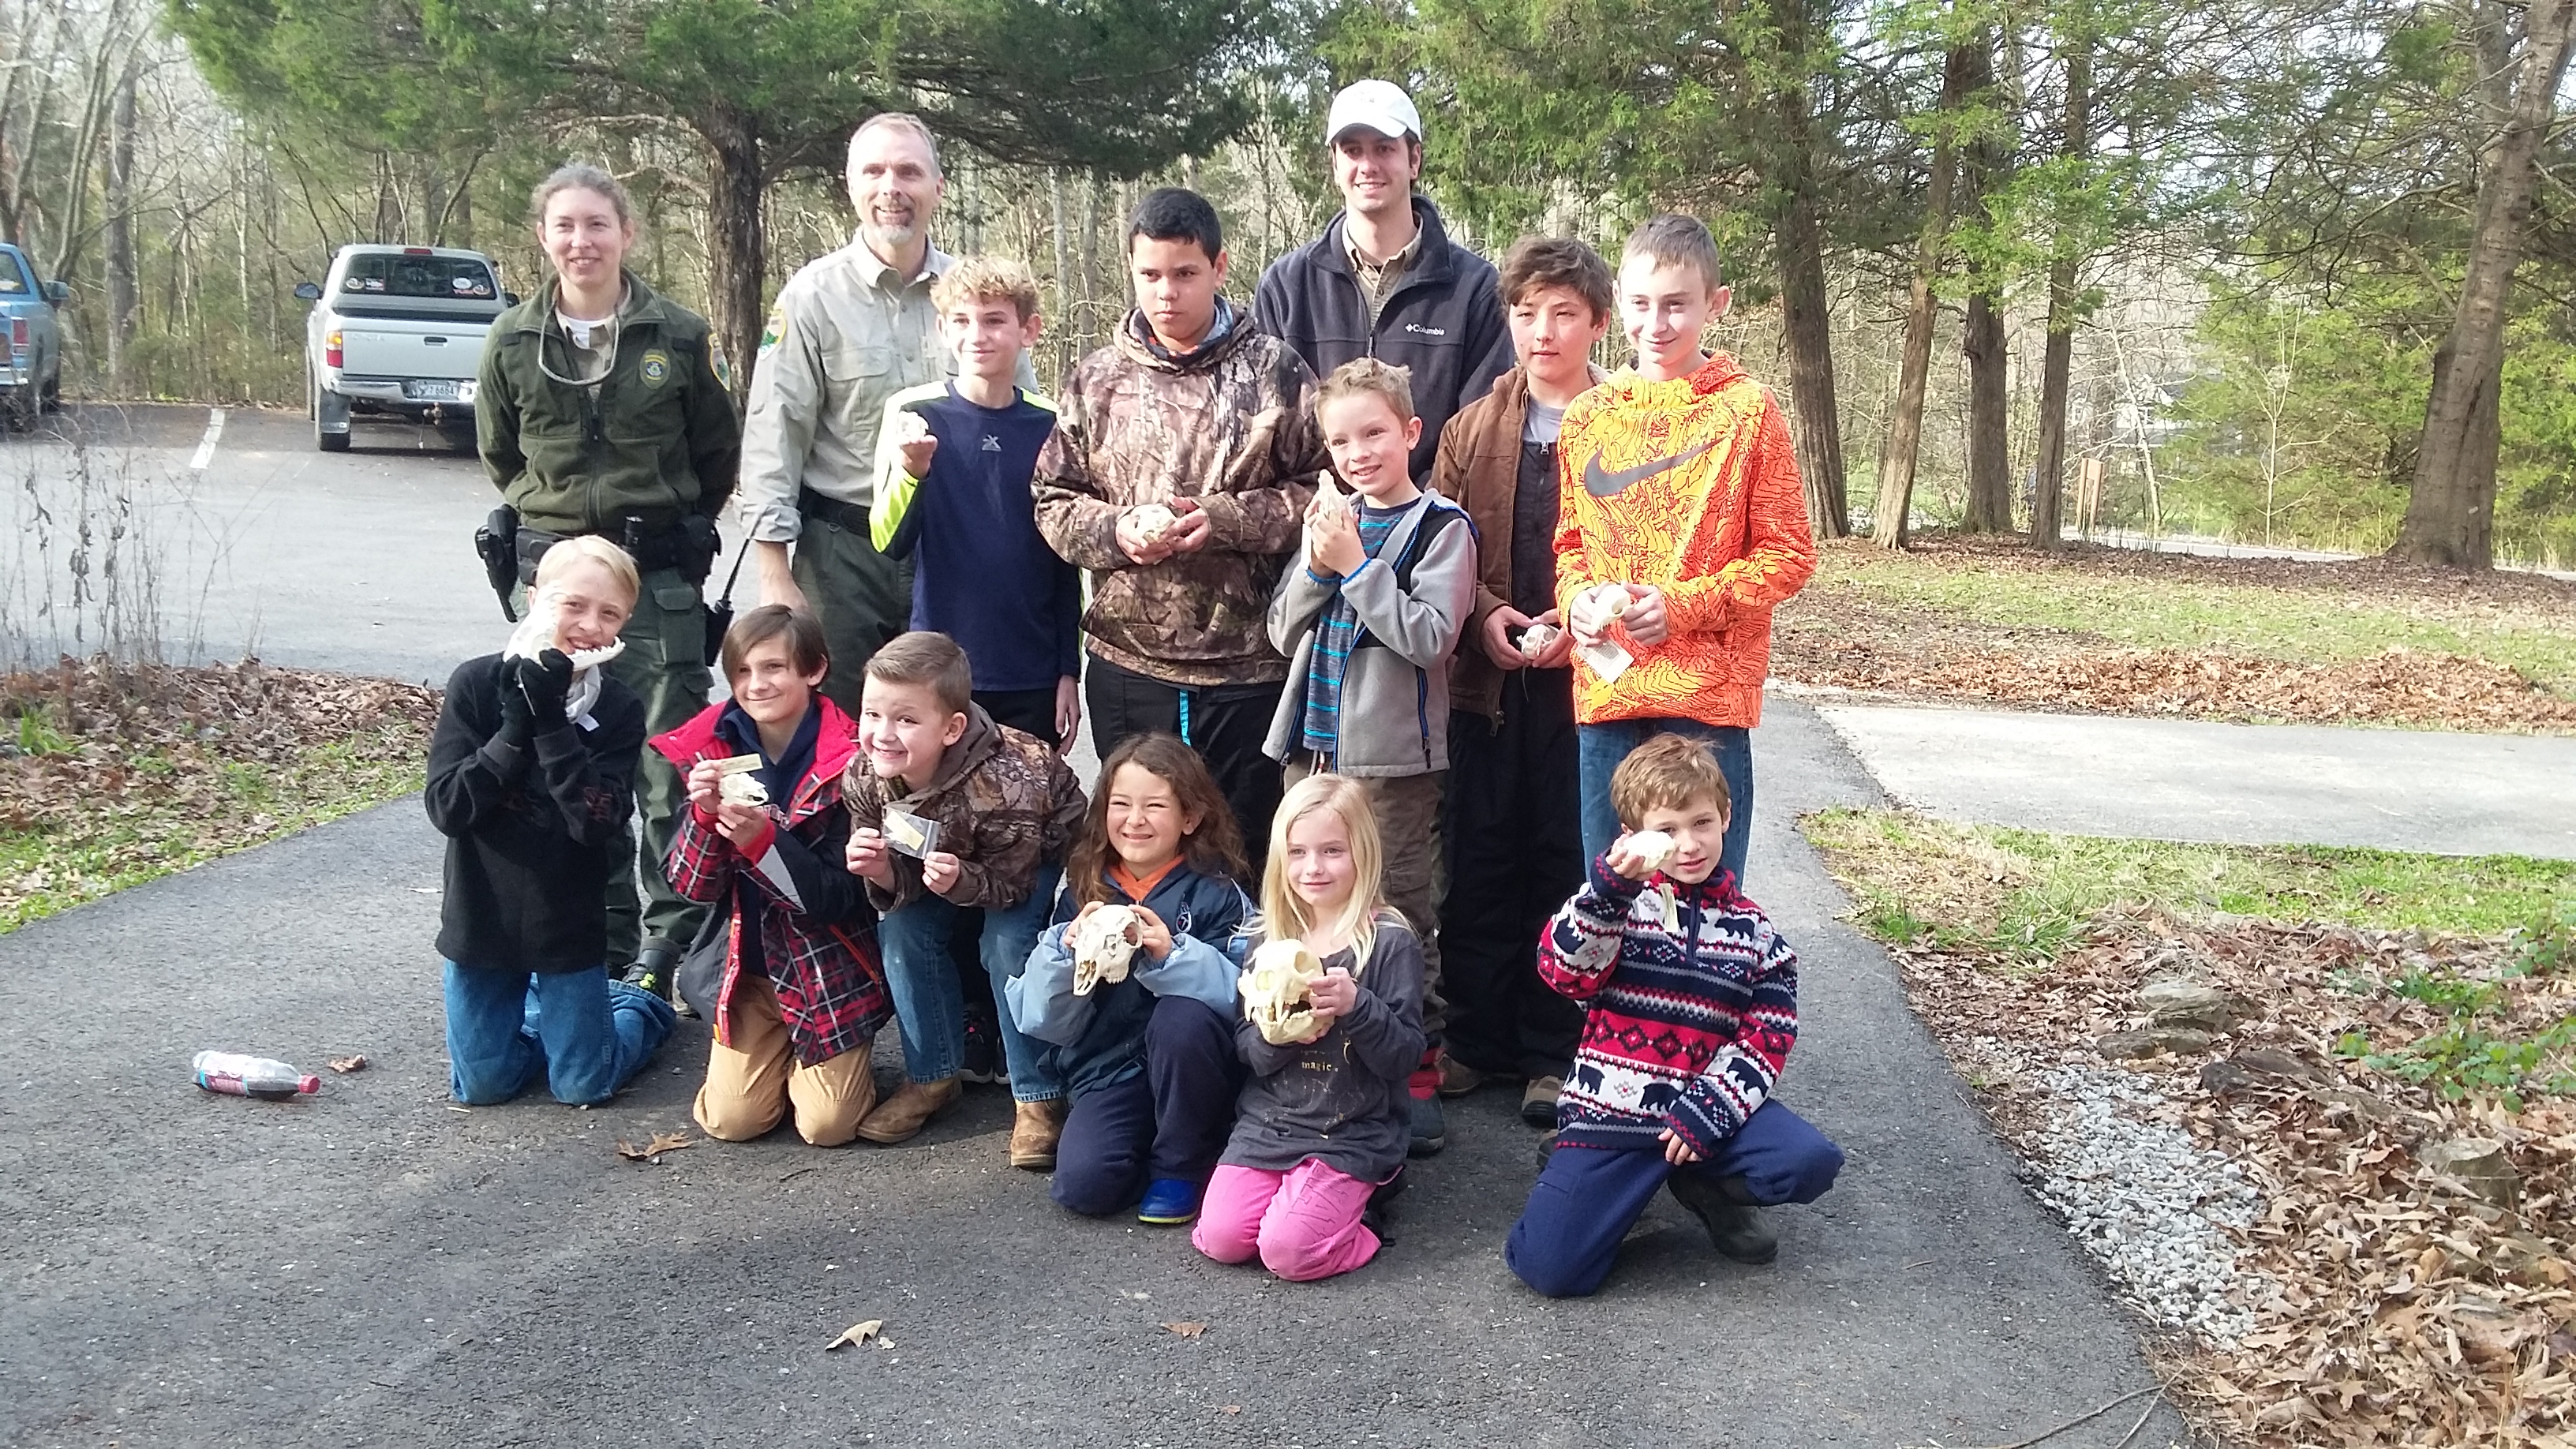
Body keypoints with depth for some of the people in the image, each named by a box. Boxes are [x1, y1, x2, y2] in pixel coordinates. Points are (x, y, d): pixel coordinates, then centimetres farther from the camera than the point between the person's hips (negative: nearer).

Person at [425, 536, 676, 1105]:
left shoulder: (618, 709, -10)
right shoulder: (477, 684, -10)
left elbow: (598, 822, -21)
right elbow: (446, 806, -15)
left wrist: (550, 723, -26)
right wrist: (515, 731, -24)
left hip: (568, 924, -1)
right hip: (482, 919, 1)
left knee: (584, 1086, 6)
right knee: (482, 1085, 10)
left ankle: (639, 1004, 34)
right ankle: (544, 1008, 37)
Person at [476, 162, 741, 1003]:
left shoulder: (678, 336, -2)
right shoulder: (513, 343, 4)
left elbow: (719, 451, 9)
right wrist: (554, 518, 13)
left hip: (659, 575, -2)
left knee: (669, 759, -2)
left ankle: (671, 933, 9)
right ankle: (602, 928, 20)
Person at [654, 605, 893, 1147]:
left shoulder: (847, 763, -17)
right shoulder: (714, 751, -4)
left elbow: (839, 898, -18)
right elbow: (693, 887, -4)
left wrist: (762, 839, -32)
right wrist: (704, 814, -23)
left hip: (832, 971, -3)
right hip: (750, 964, 3)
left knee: (827, 1125, -9)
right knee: (730, 1119, -5)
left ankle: (840, 1061, 23)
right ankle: (779, 1054, 25)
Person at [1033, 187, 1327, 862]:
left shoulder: (1275, 372, -1)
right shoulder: (1096, 380, 7)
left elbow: (1325, 490, -5)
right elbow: (1054, 502, 8)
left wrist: (1225, 519, -17)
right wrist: (1119, 531, -12)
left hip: (1249, 664, -2)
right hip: (1128, 663, 3)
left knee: (1247, 844, 9)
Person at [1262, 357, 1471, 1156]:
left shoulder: (1440, 527, -5)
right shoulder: (1332, 520, 11)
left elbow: (1430, 636, -15)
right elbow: (1284, 632, 9)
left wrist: (1357, 564, -16)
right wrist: (1317, 567, -8)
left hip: (1392, 758, -6)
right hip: (1314, 745, 6)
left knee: (1398, 913, 0)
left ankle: (1416, 1070, 11)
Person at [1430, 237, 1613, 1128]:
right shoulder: (1474, 427, 10)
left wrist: (1579, 623, -16)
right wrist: (1485, 614, -7)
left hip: (1584, 678, -3)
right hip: (1487, 678, 3)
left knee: (1567, 862, 5)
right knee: (1477, 858, 9)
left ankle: (1554, 1050, 17)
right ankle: (1476, 1035, 22)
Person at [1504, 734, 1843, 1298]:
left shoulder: (1751, 929, 9)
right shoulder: (1618, 902, 3)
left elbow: (1769, 1034, 2)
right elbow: (1566, 973, -16)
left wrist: (1712, 1110, -12)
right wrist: (1608, 888, -30)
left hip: (1708, 1105, 3)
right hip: (1612, 1107, -2)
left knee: (1813, 1163, -23)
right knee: (1548, 1266, -18)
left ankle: (1706, 1185, 8)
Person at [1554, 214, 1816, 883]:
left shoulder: (1747, 411, -2)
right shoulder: (1587, 416, 10)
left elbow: (1788, 553, -2)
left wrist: (1683, 604, -13)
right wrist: (1577, 596, -3)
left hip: (1708, 696, -3)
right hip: (1605, 694, 4)